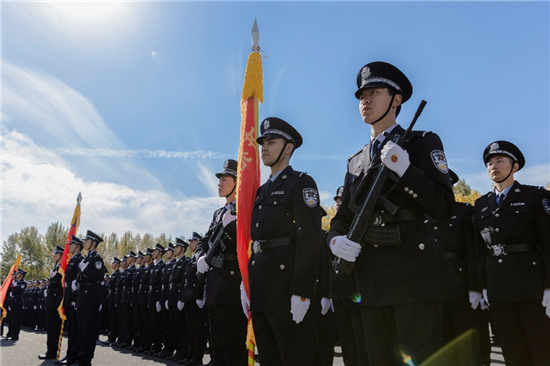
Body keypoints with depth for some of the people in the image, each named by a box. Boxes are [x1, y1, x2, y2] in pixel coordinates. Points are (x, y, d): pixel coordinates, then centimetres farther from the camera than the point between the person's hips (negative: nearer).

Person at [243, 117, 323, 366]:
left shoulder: (301, 183, -4)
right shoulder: (262, 192, 20)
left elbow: (310, 240, -14)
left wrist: (301, 293, -20)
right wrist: (246, 284, 14)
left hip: (286, 285, -8)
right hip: (260, 290, 8)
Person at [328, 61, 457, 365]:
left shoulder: (422, 143, 2)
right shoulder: (356, 161, 19)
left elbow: (444, 208, -7)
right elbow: (343, 217, 19)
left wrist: (404, 170, -18)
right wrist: (336, 239, -4)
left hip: (414, 274, -5)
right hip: (372, 279, 6)